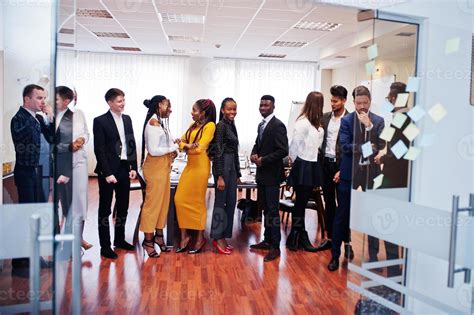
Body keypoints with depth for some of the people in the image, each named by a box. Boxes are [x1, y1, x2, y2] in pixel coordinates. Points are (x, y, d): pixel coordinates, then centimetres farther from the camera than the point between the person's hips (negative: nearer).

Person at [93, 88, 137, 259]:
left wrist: (133, 167, 5)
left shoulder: (127, 119, 10)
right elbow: (99, 150, -12)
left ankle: (120, 239, 31)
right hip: (108, 170, -6)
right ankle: (105, 246, 15)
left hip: (124, 168, 6)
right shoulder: (100, 121, -8)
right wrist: (107, 173, -17)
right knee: (105, 209, 6)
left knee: (123, 207, 15)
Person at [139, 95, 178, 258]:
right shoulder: (153, 122, -16)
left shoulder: (161, 121, 11)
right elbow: (153, 150, -21)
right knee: (153, 202, -1)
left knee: (163, 200, 14)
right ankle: (148, 240, 11)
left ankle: (158, 235, 27)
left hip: (164, 165, 9)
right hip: (155, 166, -9)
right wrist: (173, 148, -9)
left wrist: (173, 149, -6)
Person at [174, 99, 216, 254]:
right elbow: (181, 141, 8)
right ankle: (184, 236, 14)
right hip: (190, 164, 7)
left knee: (197, 202, 1)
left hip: (200, 166, -7)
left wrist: (186, 145, 0)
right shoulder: (193, 125, 15)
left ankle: (200, 238, 16)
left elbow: (200, 148, -15)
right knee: (180, 199, 3)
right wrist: (189, 146, -14)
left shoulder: (210, 125, -9)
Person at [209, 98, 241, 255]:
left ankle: (224, 237, 21)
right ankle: (218, 238, 13)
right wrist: (220, 176, -19)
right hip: (222, 166, -9)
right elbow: (218, 152, -15)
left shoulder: (232, 126, 15)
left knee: (231, 202, 11)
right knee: (220, 202, 1)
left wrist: (238, 174, 18)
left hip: (232, 167, 9)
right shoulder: (221, 126, -10)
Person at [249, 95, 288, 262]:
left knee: (272, 210, -3)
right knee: (265, 209, 15)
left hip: (271, 174, -8)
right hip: (262, 173, 8)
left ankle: (275, 246, 7)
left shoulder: (277, 125, -14)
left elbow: (283, 151, -20)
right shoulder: (261, 125, 13)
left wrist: (263, 160, -18)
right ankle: (267, 240, 26)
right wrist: (254, 153, 2)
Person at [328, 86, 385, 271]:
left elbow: (380, 146, -9)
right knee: (342, 215, 4)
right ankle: (335, 255, 16)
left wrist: (369, 125, -16)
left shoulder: (378, 121, 3)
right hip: (349, 173, -1)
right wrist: (366, 147, -16)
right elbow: (345, 146, -11)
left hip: (371, 172, 2)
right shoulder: (346, 120, -1)